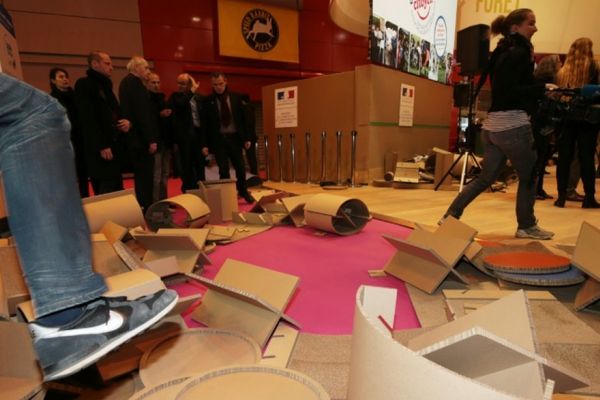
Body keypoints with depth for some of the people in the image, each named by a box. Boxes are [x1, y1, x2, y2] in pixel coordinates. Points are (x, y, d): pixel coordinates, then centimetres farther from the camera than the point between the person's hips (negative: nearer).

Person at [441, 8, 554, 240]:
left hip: (495, 123, 9)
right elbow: (510, 91, -19)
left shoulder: (503, 53, 19)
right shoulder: (518, 53, -8)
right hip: (512, 124, -9)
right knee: (528, 176, 6)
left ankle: (451, 215, 8)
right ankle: (526, 226, 18)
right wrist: (543, 89, -20)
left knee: (486, 177, 11)